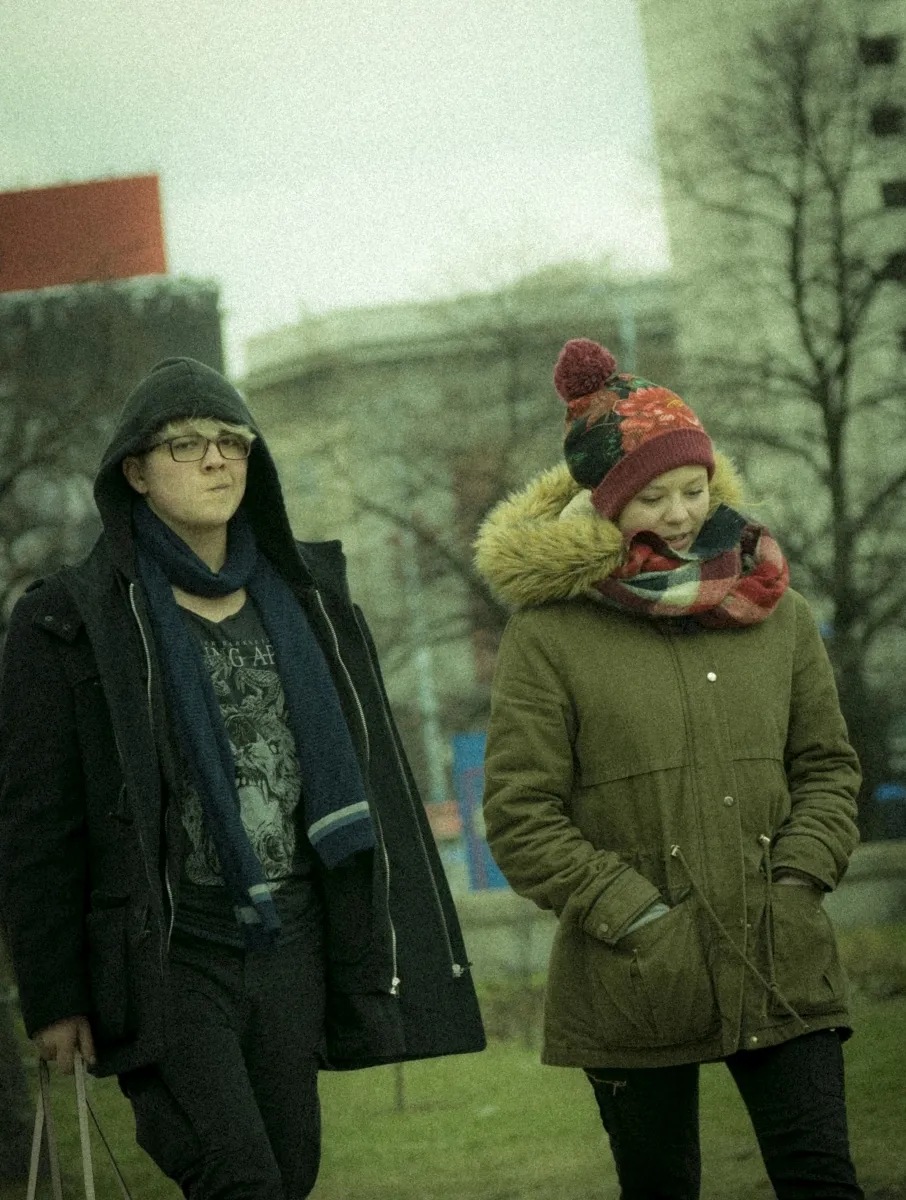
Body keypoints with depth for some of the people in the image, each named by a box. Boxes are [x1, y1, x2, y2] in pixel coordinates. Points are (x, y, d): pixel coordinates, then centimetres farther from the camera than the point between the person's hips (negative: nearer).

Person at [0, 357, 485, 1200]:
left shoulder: (307, 599, 11)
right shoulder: (74, 622, -3)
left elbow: (370, 775, 15)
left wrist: (375, 954, 11)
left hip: (292, 942, 5)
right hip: (167, 951, -5)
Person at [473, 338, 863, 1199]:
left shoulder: (777, 613, 8)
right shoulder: (547, 637, -5)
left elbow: (828, 765, 15)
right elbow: (520, 820, -6)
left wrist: (797, 881, -2)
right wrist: (640, 921, -12)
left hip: (780, 966, 3)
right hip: (633, 990, -2)